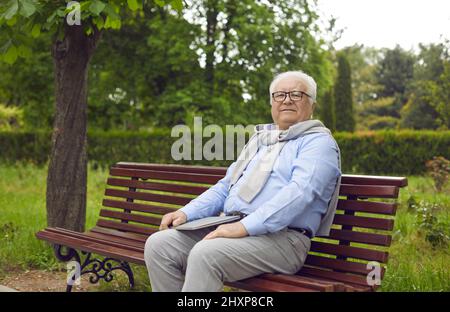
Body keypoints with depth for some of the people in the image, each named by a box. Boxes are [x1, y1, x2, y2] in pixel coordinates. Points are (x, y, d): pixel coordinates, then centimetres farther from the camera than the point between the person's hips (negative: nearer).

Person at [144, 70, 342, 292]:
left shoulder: (318, 142, 1)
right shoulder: (259, 140, 26)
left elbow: (300, 192, -17)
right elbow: (225, 186, 26)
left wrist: (244, 227, -25)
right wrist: (186, 213, 9)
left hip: (281, 237, -7)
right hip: (233, 229, 8)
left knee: (205, 254, -32)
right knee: (159, 245, -10)